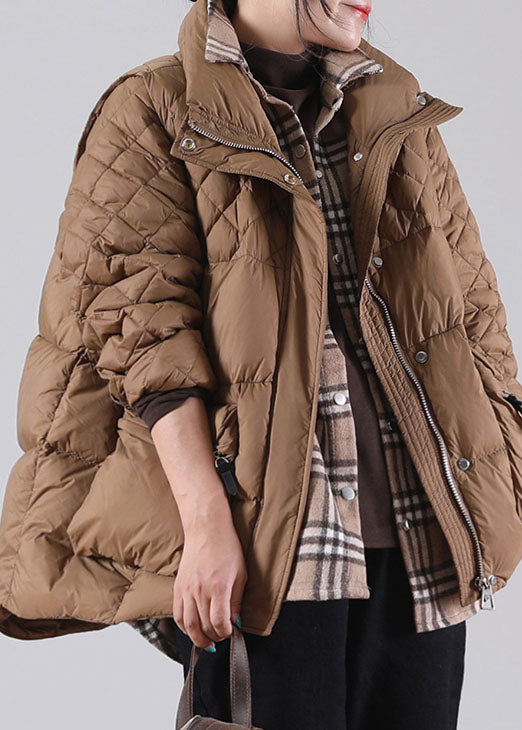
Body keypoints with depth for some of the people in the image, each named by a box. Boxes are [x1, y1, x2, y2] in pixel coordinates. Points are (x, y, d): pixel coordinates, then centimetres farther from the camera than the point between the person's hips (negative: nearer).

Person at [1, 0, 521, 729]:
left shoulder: (397, 108, 17)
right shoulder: (153, 114, 0)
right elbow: (147, 329, -9)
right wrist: (207, 523, -17)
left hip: (421, 536, 5)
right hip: (268, 544, -5)